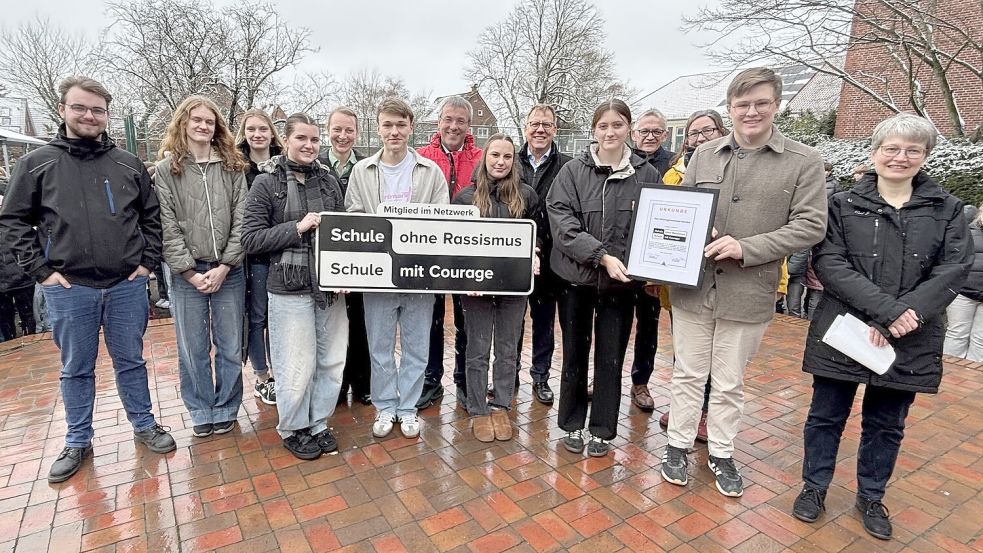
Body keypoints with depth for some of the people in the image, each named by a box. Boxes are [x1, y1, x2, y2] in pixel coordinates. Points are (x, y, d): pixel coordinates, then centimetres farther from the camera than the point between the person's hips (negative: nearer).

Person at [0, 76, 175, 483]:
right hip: (68, 289, 0)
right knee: (76, 370, 12)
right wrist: (41, 270, -5)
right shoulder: (36, 164, 1)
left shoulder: (129, 165, 5)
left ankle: (144, 425, 30)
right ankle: (78, 442, 28)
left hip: (127, 286, 1)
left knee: (131, 362, 14)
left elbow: (152, 216, 10)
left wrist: (148, 262, 2)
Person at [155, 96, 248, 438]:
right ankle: (201, 411, 26)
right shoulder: (166, 169, 3)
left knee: (230, 346, 8)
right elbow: (167, 227, -3)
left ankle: (226, 409, 25)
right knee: (193, 349, 9)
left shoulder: (232, 167, 6)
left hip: (228, 271, 1)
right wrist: (190, 272, -10)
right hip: (187, 273, 0)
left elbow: (240, 221, -1)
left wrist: (224, 266, -9)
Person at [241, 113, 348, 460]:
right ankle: (292, 429, 28)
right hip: (290, 289, -4)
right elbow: (250, 239, -7)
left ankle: (318, 424, 32)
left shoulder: (328, 181, 8)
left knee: (332, 361, 11)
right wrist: (297, 227, -16)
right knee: (297, 367, 3)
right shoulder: (267, 183, -3)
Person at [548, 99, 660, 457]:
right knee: (575, 354, 12)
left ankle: (603, 430, 27)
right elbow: (561, 221, -12)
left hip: (621, 281, 1)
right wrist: (602, 255, -21)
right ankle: (572, 425, 30)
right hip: (576, 277, 0)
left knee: (611, 357, 9)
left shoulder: (646, 175, 0)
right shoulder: (572, 171, -3)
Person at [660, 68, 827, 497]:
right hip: (693, 285, 2)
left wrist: (745, 248, -17)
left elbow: (811, 224, -6)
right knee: (688, 373, 13)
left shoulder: (803, 161, -1)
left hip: (748, 292, -1)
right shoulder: (704, 155, 6)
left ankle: (721, 453, 33)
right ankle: (678, 444, 31)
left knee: (729, 382, 14)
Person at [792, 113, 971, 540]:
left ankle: (871, 497, 36)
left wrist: (908, 314, -19)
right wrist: (885, 308, -20)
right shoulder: (843, 204, -1)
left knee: (887, 425, 16)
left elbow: (954, 268, -4)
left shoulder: (947, 210, 6)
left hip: (909, 341, 2)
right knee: (827, 415, 10)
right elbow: (828, 263, -11)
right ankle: (815, 486, 30)